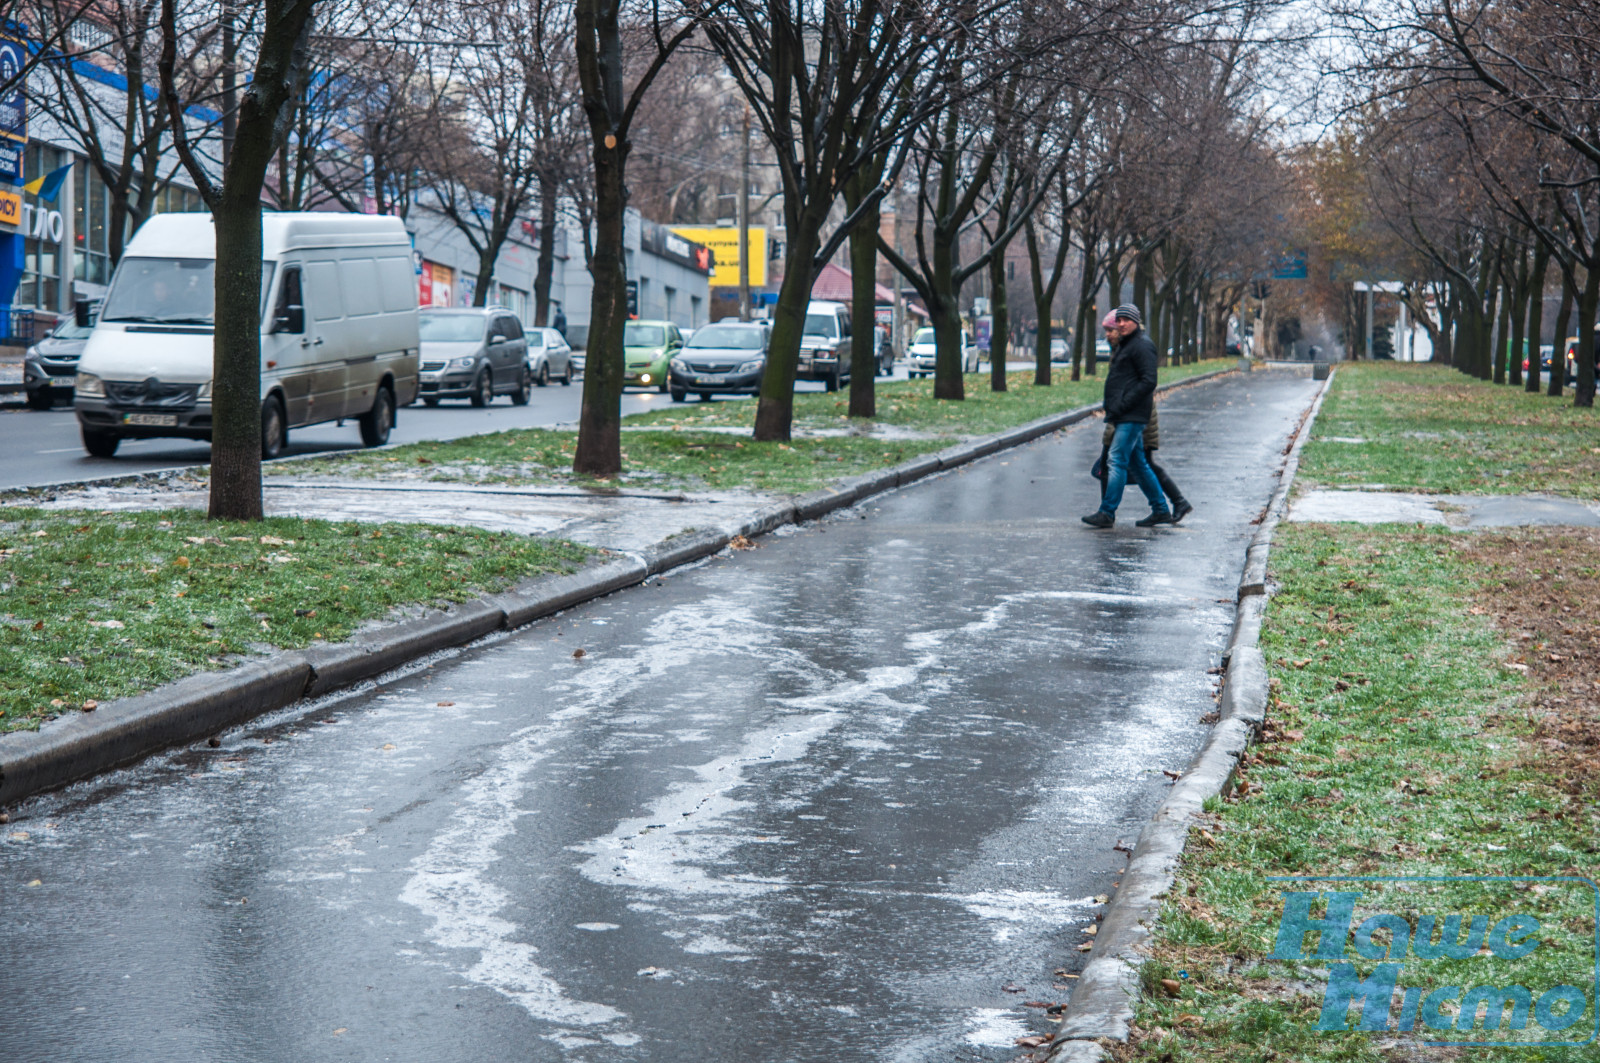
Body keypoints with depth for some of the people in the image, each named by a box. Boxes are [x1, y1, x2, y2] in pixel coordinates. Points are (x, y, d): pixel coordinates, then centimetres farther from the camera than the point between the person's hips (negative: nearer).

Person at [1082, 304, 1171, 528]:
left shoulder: (1142, 346, -11)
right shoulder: (1124, 345, 20)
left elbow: (1148, 381, -19)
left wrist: (1121, 405, -21)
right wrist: (1109, 404, 13)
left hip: (1132, 417, -10)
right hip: (1124, 417, 10)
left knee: (1116, 461, -12)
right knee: (1137, 464, 12)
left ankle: (1107, 512, -12)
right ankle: (1161, 510, 18)